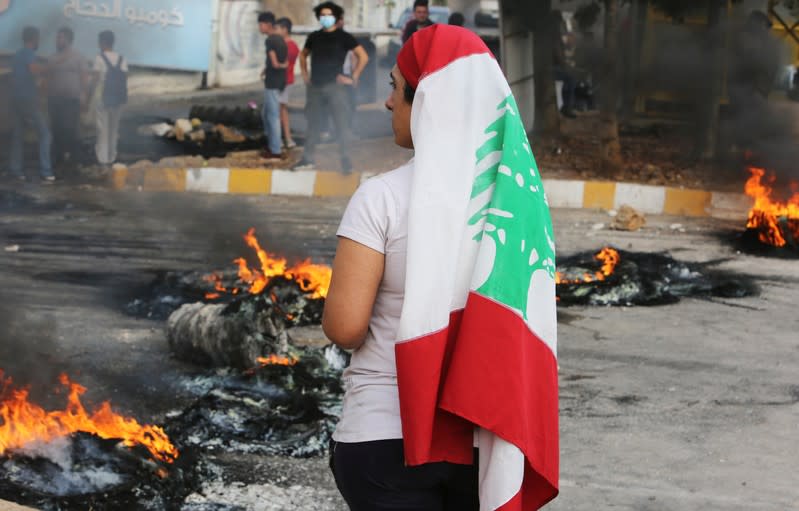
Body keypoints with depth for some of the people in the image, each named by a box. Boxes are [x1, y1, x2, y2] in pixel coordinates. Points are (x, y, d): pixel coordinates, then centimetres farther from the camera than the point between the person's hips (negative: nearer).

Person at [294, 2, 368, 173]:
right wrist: (305, 74, 16)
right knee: (313, 123, 9)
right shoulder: (314, 37, 11)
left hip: (335, 86, -5)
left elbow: (363, 57, -5)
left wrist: (353, 78, -9)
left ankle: (345, 159, -4)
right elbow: (303, 55, 29)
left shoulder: (343, 37, -2)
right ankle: (308, 159, 18)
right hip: (315, 87, 5)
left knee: (341, 123, -8)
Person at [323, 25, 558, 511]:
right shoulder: (517, 191, 1)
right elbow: (519, 323, 7)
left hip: (390, 436, -4)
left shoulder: (384, 197, -14)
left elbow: (344, 327, -14)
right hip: (488, 436, 5)